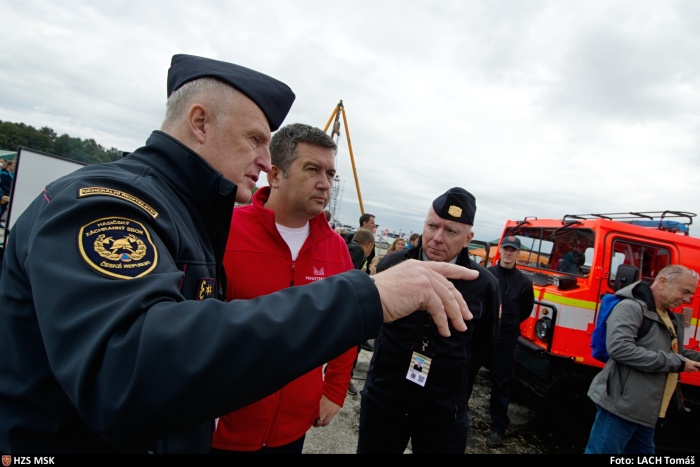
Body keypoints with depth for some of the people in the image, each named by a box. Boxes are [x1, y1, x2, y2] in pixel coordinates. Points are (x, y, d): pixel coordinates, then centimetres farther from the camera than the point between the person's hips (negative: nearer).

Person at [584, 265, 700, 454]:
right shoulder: (631, 307, -15)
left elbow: (678, 354, 29)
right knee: (602, 451, -3)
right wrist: (676, 363, -23)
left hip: (647, 411, 10)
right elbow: (619, 348, -29)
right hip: (622, 407, -10)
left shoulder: (672, 319, 17)